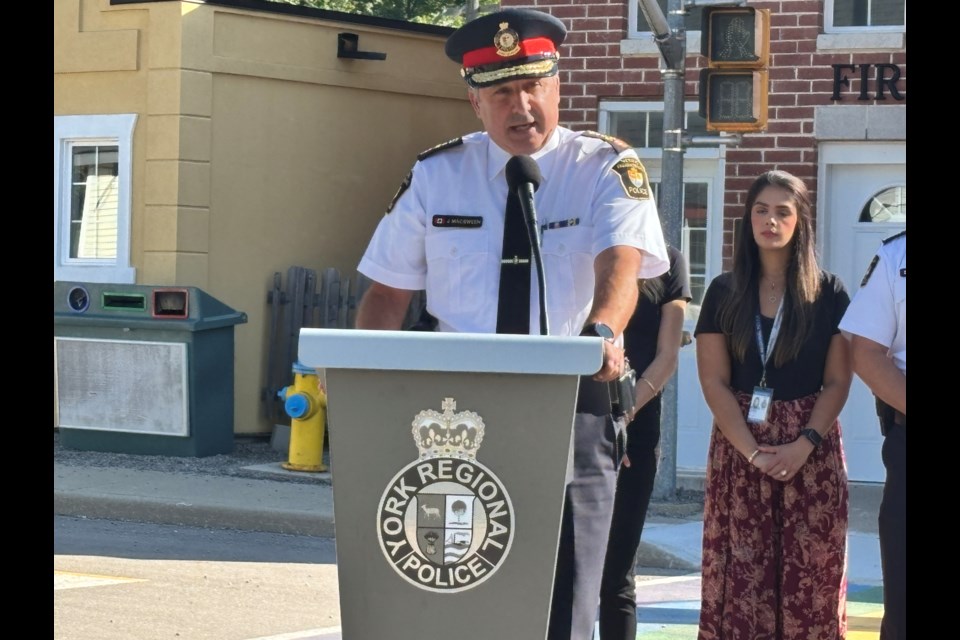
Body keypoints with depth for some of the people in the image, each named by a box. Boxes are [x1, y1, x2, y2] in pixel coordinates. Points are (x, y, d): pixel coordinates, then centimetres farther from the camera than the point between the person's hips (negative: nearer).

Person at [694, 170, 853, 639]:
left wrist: (802, 447, -14)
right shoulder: (724, 293, 6)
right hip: (738, 446, 1)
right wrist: (753, 451, -11)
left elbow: (837, 382, 0)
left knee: (808, 576, -3)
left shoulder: (827, 294, 3)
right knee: (740, 574, -2)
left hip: (811, 453, -1)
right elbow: (714, 381, 1)